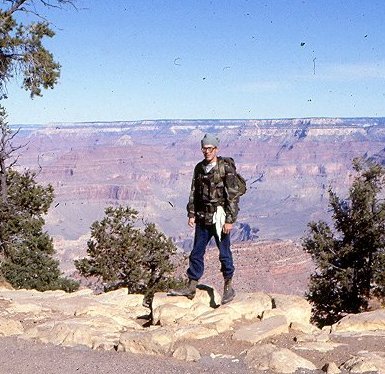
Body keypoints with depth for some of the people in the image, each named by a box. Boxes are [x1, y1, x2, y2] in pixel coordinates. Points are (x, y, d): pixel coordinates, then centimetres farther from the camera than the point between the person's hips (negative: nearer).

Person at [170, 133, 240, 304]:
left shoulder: (227, 168, -11)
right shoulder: (199, 168, 8)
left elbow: (233, 196, -13)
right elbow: (194, 192, 15)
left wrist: (230, 220, -16)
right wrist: (191, 214, 7)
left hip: (219, 218, -6)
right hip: (202, 218, 6)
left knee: (224, 253, 3)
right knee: (196, 252, 9)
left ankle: (228, 287, 18)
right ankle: (191, 288, 17)